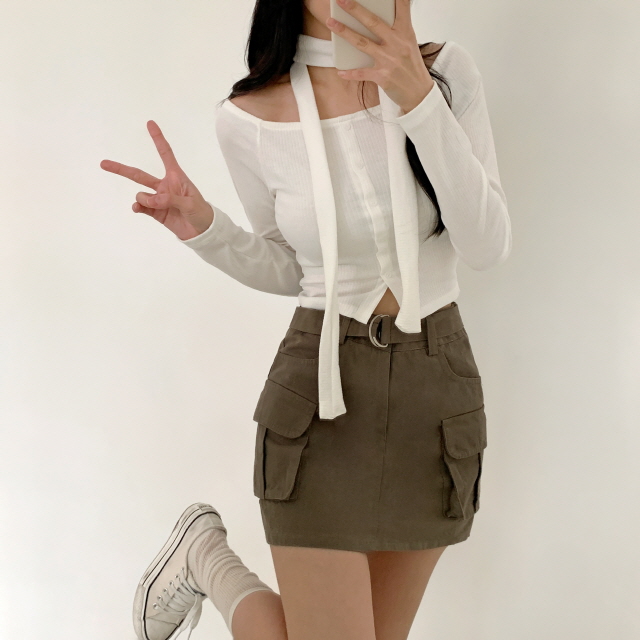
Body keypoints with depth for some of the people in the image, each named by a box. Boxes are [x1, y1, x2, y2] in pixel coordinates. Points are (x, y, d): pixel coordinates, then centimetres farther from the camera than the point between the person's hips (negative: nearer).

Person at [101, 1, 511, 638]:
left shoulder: (447, 74, -7)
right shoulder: (251, 119, -9)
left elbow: (487, 246, -15)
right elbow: (286, 269, 6)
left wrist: (421, 101, -25)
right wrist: (205, 228, -14)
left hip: (438, 380, 3)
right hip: (322, 392, -2)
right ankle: (207, 554, 20)